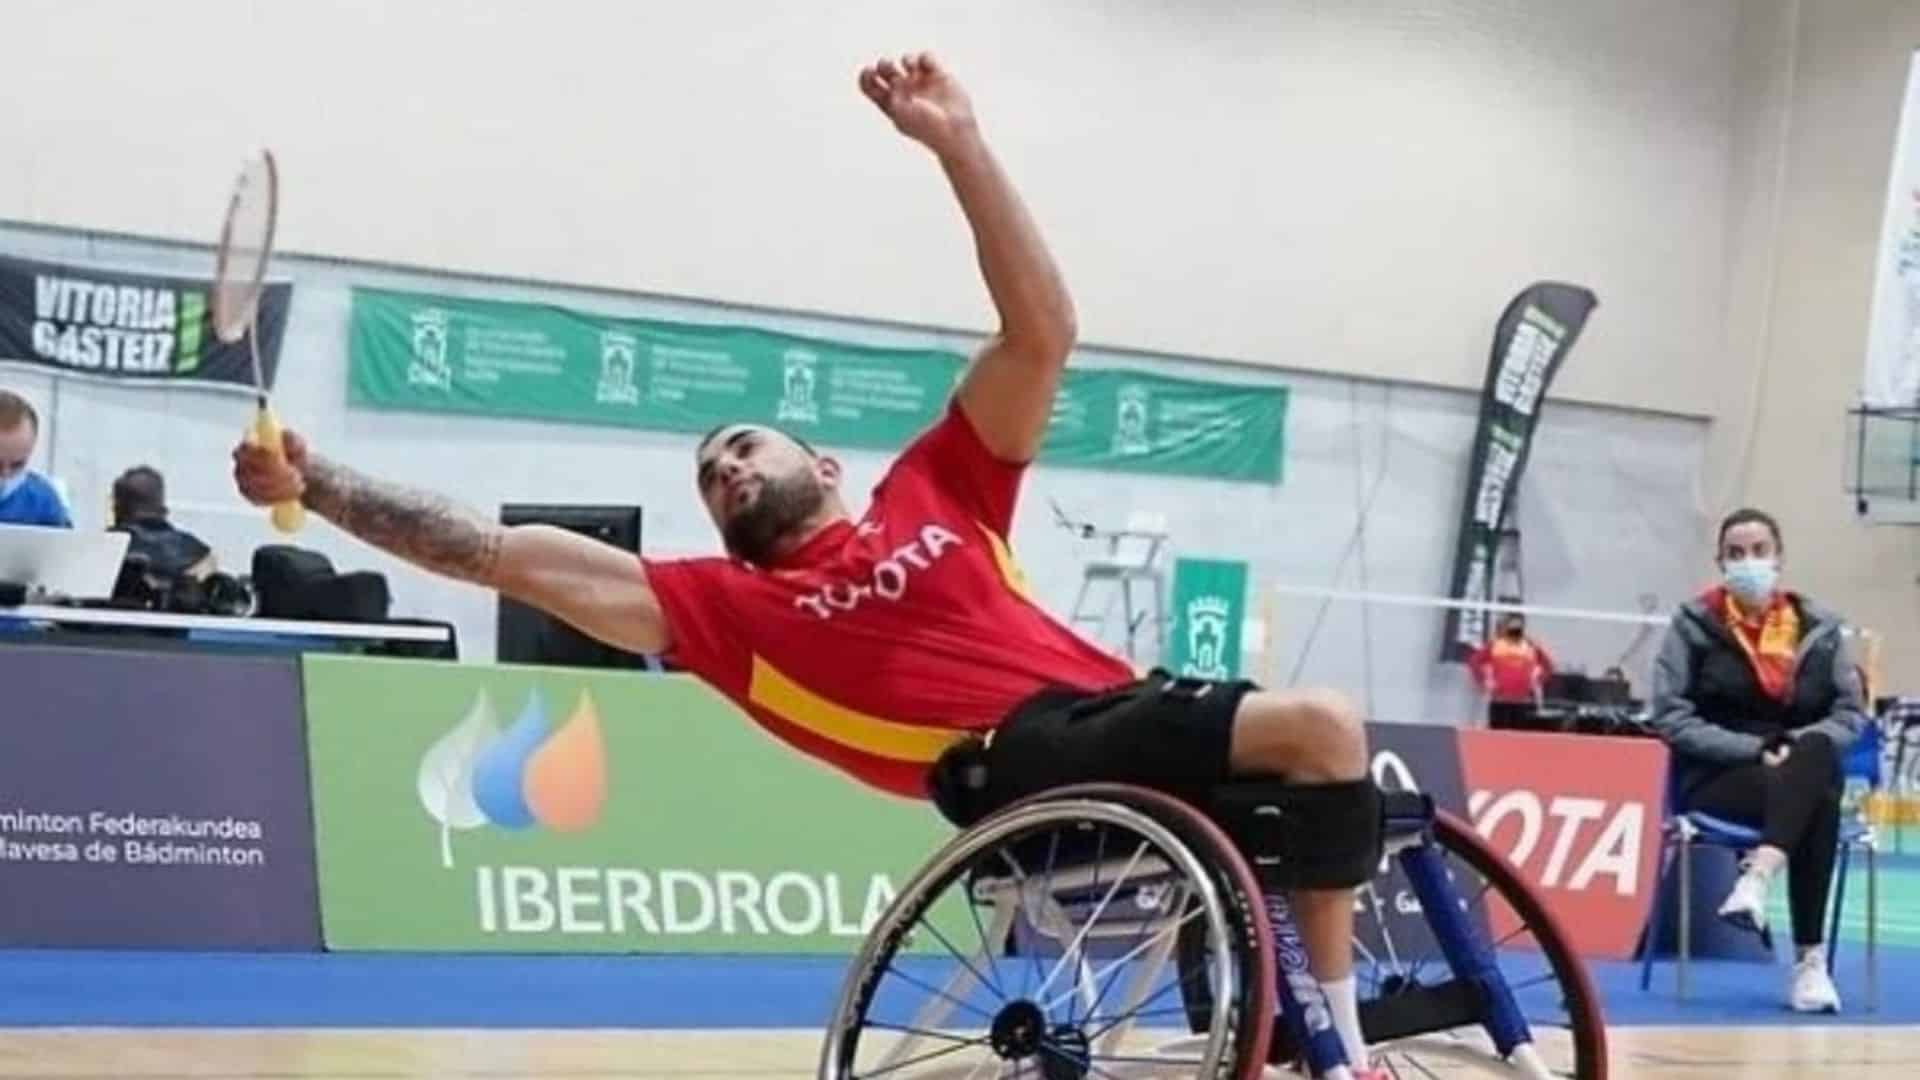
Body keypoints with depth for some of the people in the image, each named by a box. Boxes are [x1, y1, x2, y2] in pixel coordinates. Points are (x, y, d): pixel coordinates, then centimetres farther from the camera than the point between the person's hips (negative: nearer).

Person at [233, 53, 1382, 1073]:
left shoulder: (933, 491, 25)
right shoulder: (732, 604, 19)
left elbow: (1043, 336, 15)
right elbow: (512, 555, 16)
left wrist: (959, 143, 8)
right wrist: (314, 481, 13)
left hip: (1123, 709, 5)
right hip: (1021, 756, -5)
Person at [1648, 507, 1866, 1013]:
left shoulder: (1818, 628, 10)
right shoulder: (1694, 624, 2)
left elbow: (1851, 714, 8)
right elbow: (1671, 718, -4)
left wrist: (1799, 749, -14)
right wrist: (1754, 750, -16)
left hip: (1803, 774, 3)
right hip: (1715, 778, -3)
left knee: (1815, 755, -36)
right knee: (1817, 802, -34)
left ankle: (1756, 878, -47)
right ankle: (1809, 959, -38)